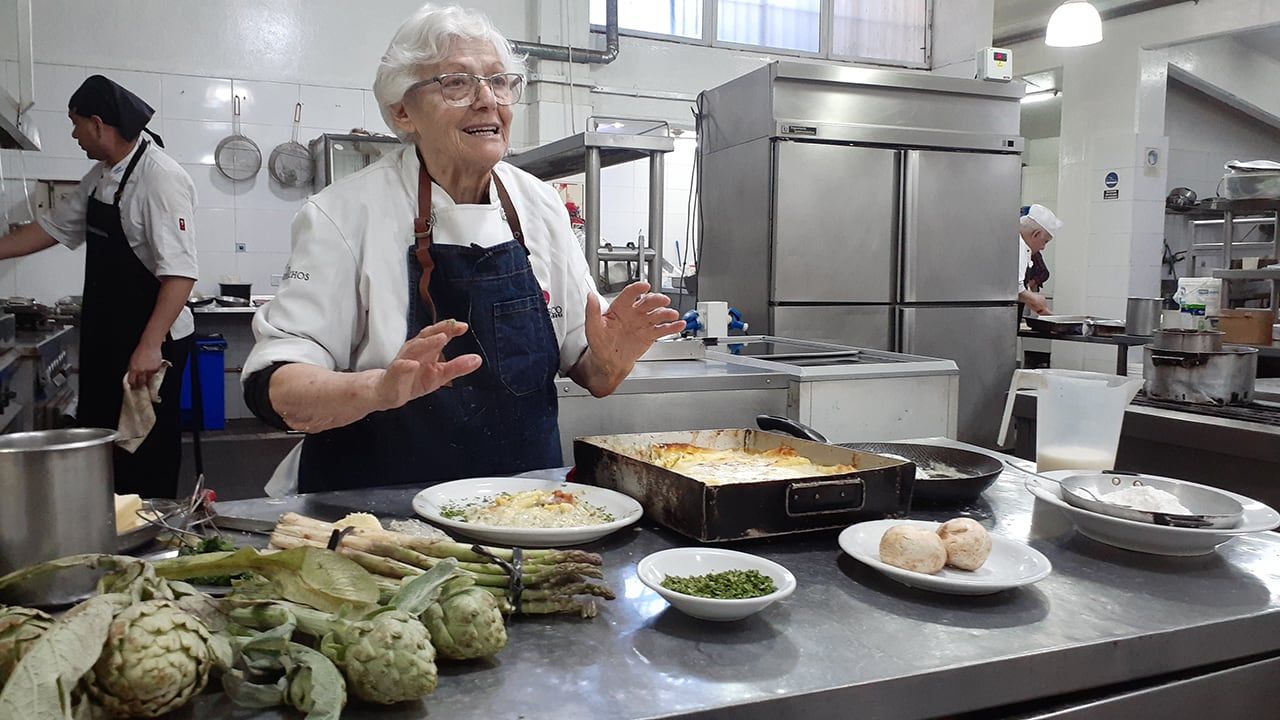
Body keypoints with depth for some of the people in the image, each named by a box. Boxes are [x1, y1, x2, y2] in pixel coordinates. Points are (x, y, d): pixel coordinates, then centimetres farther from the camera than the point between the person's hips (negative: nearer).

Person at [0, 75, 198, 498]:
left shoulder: (160, 178, -20)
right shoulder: (101, 176, 10)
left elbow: (180, 273, -26)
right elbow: (53, 228, 22)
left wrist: (149, 347, -29)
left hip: (149, 344, -9)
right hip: (106, 337, 10)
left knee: (147, 455, 1)